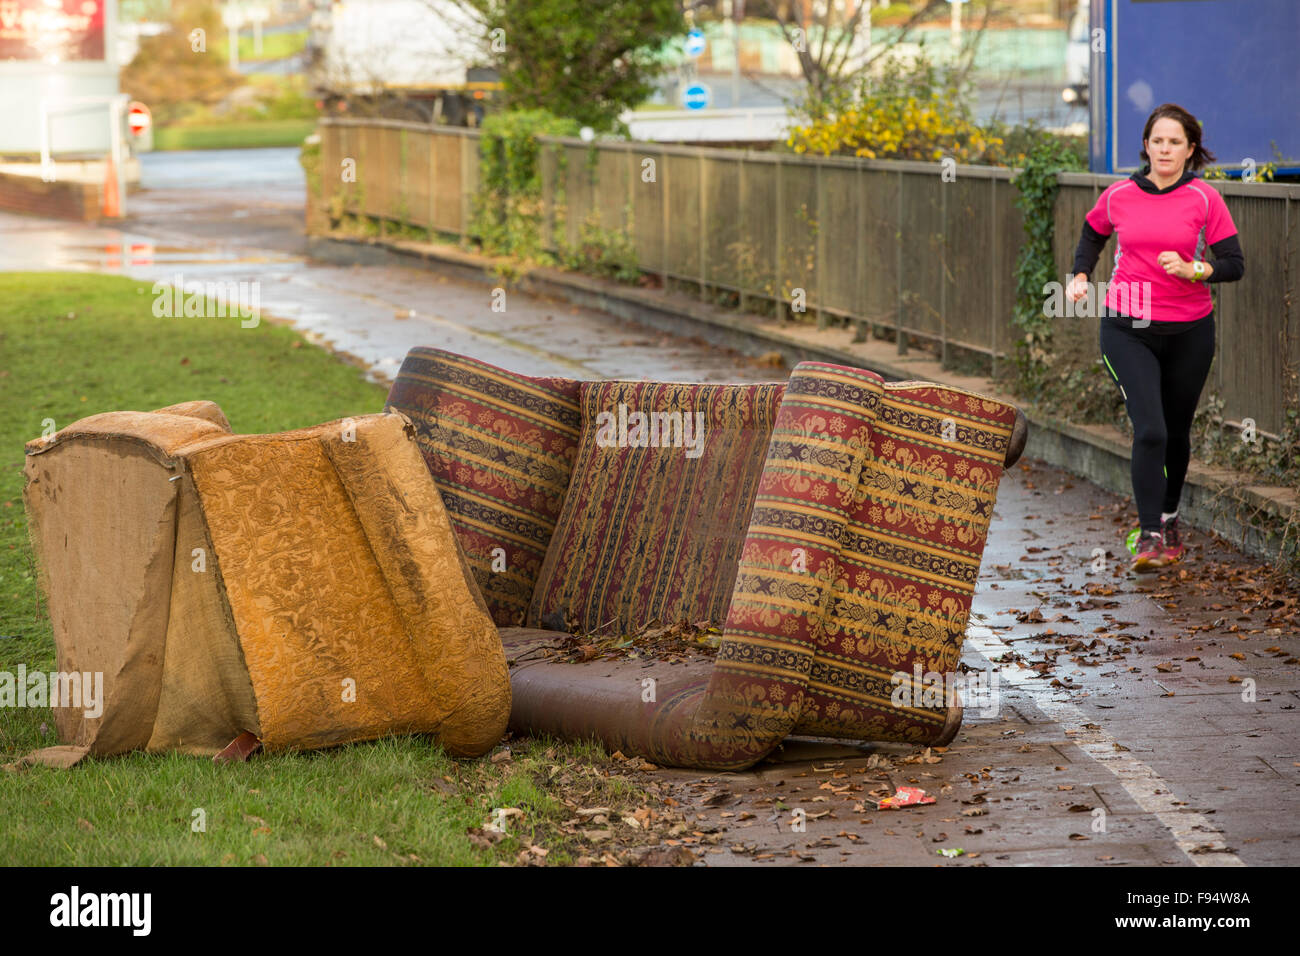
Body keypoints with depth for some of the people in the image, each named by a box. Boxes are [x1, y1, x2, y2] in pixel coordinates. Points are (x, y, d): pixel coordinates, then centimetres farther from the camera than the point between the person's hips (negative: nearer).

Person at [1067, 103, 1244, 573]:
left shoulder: (1204, 199, -3)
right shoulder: (1118, 196, 1)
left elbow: (1234, 264, -4)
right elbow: (1092, 234, 22)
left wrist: (1191, 270, -20)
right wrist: (1080, 276, 8)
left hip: (1189, 331, 1)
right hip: (1127, 330, -1)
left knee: (1176, 431, 13)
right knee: (1149, 430, -15)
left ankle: (1168, 516, 38)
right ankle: (1150, 535, -11)